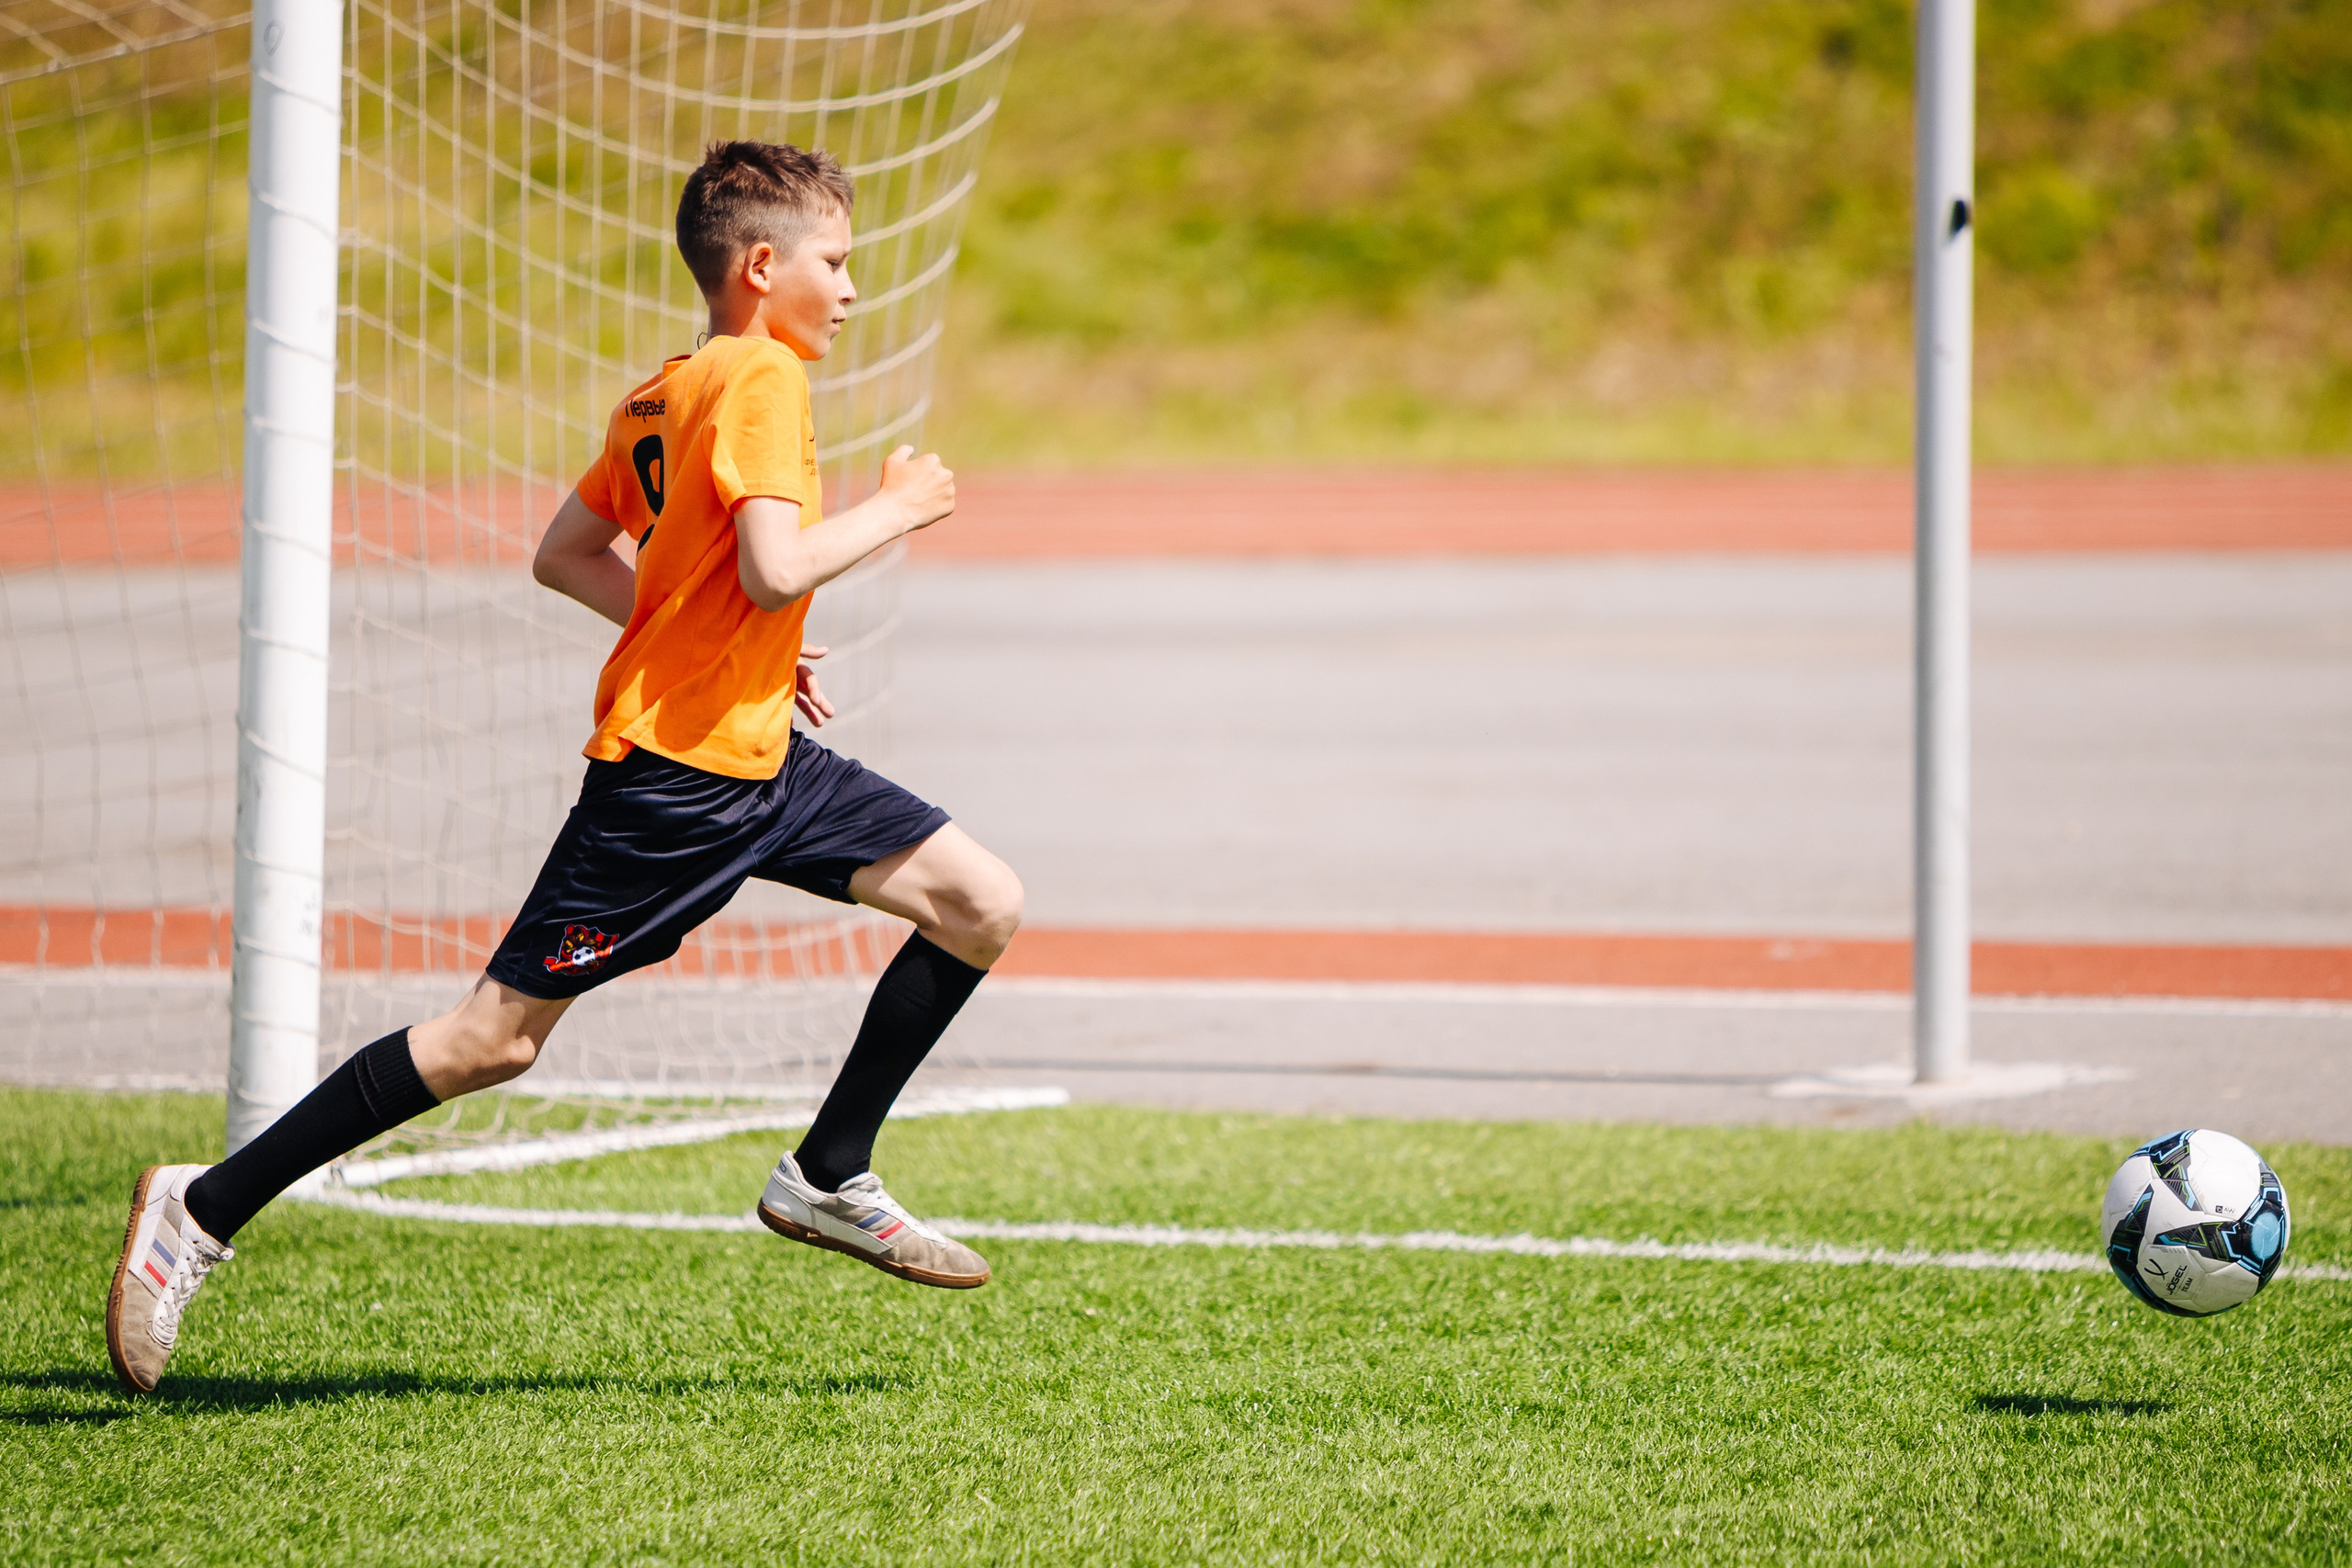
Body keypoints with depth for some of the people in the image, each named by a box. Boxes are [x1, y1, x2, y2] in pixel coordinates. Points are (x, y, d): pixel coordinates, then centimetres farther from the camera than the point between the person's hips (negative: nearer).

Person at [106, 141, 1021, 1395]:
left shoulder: (664, 397, 13)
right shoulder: (759, 380, -15)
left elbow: (564, 555, 20)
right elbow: (775, 570, -27)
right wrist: (893, 510, -12)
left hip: (757, 757, 10)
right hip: (670, 778, -10)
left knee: (982, 904, 4)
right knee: (496, 1035, -5)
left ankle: (827, 1178, 13)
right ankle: (202, 1211, 3)